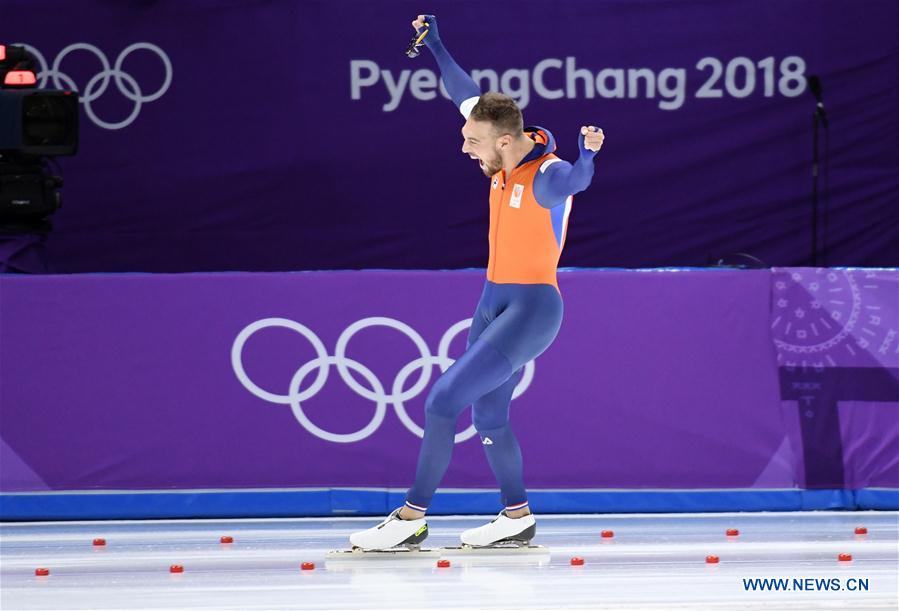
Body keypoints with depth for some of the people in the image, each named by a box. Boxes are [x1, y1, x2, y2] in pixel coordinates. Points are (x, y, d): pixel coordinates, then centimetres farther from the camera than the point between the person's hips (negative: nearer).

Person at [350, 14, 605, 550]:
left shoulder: (546, 175, -22)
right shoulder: (505, 153, 1)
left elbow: (574, 181, -47)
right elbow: (468, 94, 18)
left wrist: (587, 155, -68)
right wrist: (434, 44, 24)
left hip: (532, 309, -9)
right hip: (495, 301, 9)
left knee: (444, 401, -13)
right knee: (488, 414, 16)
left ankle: (412, 518, -6)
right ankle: (518, 517, 28)